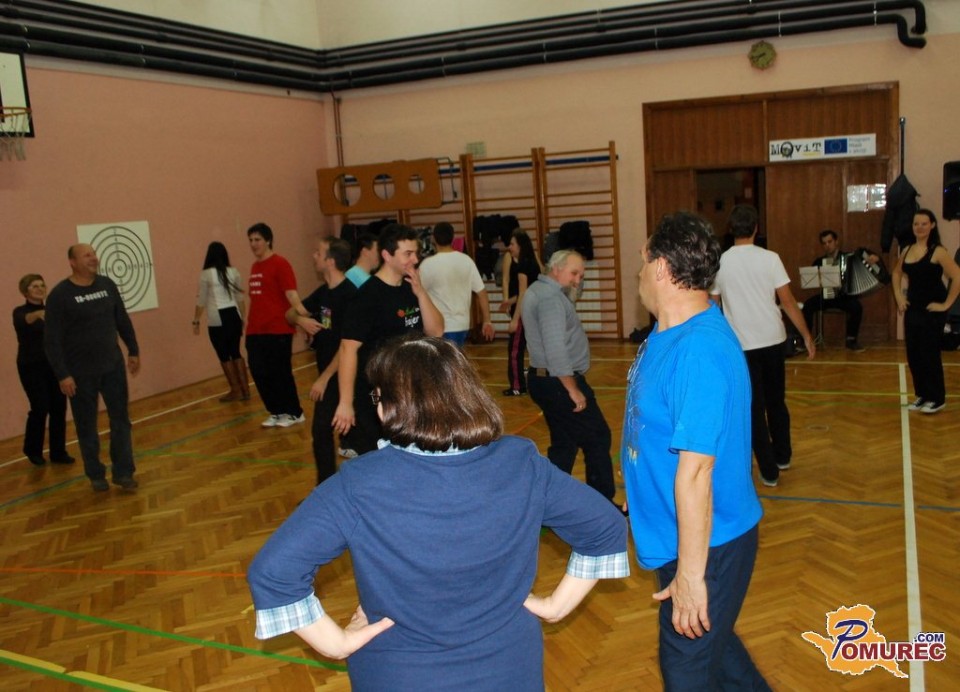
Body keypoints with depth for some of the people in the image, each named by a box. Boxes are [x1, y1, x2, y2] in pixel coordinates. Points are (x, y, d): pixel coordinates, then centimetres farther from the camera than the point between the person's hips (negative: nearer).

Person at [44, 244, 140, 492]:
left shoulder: (107, 285, 3)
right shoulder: (59, 295, -11)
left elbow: (123, 321, 13)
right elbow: (52, 340, -12)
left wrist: (133, 351, 12)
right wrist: (62, 374, -16)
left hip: (113, 366, 4)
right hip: (80, 373, -3)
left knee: (121, 419, 4)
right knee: (86, 426, 8)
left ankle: (124, 472, 13)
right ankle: (96, 475, 22)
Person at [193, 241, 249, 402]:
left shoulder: (206, 274, -7)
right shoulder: (233, 272, 5)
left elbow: (202, 301, -2)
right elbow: (240, 298, 11)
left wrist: (196, 321, 7)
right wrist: (242, 319, 20)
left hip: (218, 319, -5)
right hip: (234, 315, 5)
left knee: (224, 356, 6)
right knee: (235, 353, 15)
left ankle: (236, 391, 11)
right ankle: (245, 389, 16)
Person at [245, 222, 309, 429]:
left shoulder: (280, 264, -9)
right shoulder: (255, 267, 14)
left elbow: (291, 292, -20)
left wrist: (302, 313, -35)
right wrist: (250, 324, 20)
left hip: (278, 330, -7)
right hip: (255, 331, 7)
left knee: (280, 373, 1)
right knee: (259, 372, 7)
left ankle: (295, 413, 18)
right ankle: (277, 412, 23)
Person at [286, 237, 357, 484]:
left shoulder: (349, 295, -19)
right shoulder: (323, 292, 7)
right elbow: (290, 313, 18)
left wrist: (324, 378, -20)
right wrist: (300, 320, -7)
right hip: (327, 376, 9)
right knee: (321, 432, 15)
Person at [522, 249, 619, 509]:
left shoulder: (538, 291, 16)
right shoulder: (550, 297, -17)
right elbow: (555, 348, -24)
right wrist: (572, 389, -21)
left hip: (544, 379, 10)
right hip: (560, 383, -10)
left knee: (564, 444, 15)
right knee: (597, 438, 0)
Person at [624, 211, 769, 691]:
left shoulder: (698, 352, -30)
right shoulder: (668, 333, 0)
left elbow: (695, 470, -28)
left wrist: (691, 574, -23)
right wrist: (639, 503, 20)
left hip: (706, 544, -9)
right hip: (676, 535, 9)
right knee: (711, 641, 27)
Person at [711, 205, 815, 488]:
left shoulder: (720, 263, -3)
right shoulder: (769, 258, -5)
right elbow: (788, 301, -6)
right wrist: (807, 335, 2)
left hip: (741, 345, -1)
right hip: (772, 340, 1)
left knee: (754, 409, 6)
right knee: (776, 402, 19)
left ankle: (769, 471, 9)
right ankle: (783, 456, 35)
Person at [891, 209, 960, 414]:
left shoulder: (938, 251, -13)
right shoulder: (907, 250, 6)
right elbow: (897, 274, 24)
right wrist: (899, 296, 12)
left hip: (932, 311, -6)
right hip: (912, 309, 6)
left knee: (929, 354, -2)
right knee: (913, 354, 10)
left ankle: (937, 399, 11)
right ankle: (921, 395, 23)